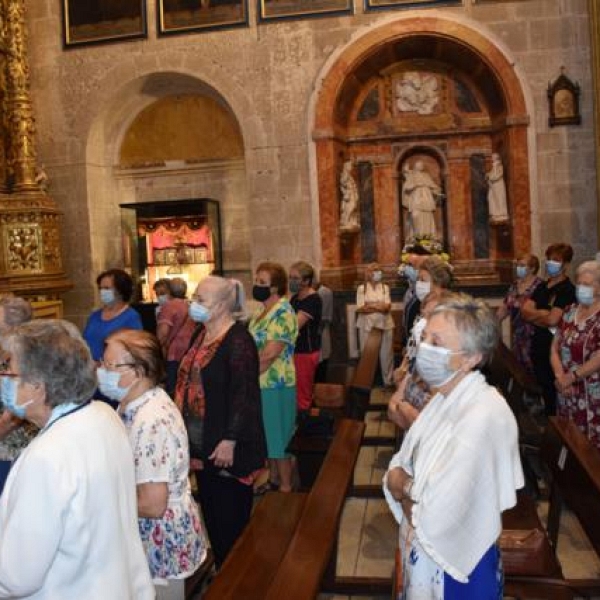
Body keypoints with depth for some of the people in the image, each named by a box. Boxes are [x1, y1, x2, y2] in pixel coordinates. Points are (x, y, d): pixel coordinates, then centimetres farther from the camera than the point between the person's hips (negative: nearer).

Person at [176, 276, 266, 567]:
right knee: (211, 510, 19)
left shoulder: (237, 340, -17)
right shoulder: (201, 334, 10)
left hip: (225, 447, -9)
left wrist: (230, 441, -24)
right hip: (201, 444, 9)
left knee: (231, 519, 3)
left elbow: (243, 394, -22)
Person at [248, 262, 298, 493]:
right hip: (261, 384, 9)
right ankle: (273, 480, 31)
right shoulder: (262, 311, 13)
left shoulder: (282, 312, -17)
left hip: (274, 385, -9)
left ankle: (285, 487, 14)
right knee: (269, 437, 18)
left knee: (278, 438, 2)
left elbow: (269, 354, -23)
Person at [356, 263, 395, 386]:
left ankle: (388, 380, 15)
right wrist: (379, 307, -10)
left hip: (385, 324, 2)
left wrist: (370, 306, -15)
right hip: (367, 325, -2)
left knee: (386, 353, 5)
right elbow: (360, 308, -8)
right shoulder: (362, 288, 0)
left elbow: (388, 307, -2)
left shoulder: (385, 287, 6)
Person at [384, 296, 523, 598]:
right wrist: (405, 485, -18)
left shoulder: (482, 417, -31)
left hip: (455, 566, -7)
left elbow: (433, 519, -33)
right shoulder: (446, 398, -1)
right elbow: (400, 468, 4)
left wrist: (401, 485, -13)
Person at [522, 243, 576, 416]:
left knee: (553, 391, 3)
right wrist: (544, 313, -14)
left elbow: (553, 320, -22)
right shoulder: (542, 287, 10)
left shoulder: (568, 290, -13)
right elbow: (525, 311, 1)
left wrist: (534, 314, -4)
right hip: (539, 346, 7)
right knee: (544, 390, 18)